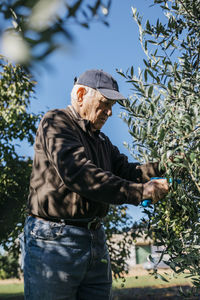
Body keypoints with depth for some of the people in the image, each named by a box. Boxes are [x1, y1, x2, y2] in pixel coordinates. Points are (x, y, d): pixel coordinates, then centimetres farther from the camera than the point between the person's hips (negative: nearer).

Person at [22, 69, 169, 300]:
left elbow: (125, 171, 11)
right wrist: (140, 191, -25)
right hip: (54, 239, -8)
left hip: (95, 239, 8)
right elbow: (77, 173, -23)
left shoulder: (101, 141, 21)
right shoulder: (56, 122, -8)